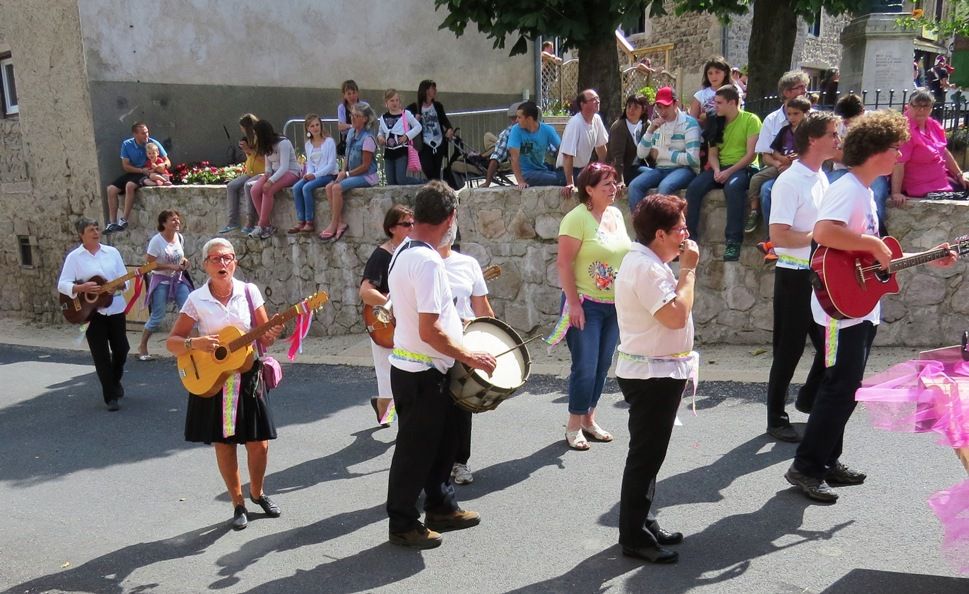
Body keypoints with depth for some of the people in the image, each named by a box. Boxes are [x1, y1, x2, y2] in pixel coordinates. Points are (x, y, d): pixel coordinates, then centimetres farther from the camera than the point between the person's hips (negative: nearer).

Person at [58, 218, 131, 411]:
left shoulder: (112, 252, 6)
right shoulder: (74, 257, -3)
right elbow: (62, 285, -7)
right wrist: (82, 288, -24)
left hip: (115, 308, 3)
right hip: (91, 311, -3)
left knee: (121, 348, 9)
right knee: (101, 355, 0)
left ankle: (115, 381, 37)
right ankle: (110, 396, 8)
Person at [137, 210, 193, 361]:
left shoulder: (180, 238, 3)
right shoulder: (157, 240, -15)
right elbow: (149, 264, -16)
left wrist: (184, 261, -3)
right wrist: (171, 267, -24)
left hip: (179, 280, 5)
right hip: (161, 281, -5)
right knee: (157, 317, -1)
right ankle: (142, 347, 16)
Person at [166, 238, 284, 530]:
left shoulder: (249, 291, -4)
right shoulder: (196, 299, -6)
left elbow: (264, 336, 0)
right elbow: (172, 342, -4)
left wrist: (271, 335, -23)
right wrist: (195, 343, -23)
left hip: (248, 376, 1)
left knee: (259, 444, 3)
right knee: (224, 444, 8)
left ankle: (257, 493, 30)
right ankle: (238, 504, 26)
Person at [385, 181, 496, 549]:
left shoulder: (402, 253, 6)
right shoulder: (428, 262, -25)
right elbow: (429, 331, -28)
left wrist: (454, 321, 19)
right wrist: (469, 356, -17)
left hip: (409, 364, 10)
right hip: (422, 374, -10)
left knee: (442, 441, 22)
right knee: (416, 451, 5)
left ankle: (441, 507, 36)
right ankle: (403, 525, 20)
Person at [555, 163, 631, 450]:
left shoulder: (616, 214, 9)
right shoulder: (577, 218, -14)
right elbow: (564, 263, -17)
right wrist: (573, 302, -20)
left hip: (615, 305, 7)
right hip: (586, 304, -7)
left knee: (603, 365, 12)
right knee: (585, 366, -5)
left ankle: (589, 419, 26)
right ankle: (574, 426, 10)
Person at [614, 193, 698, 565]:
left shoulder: (647, 261, 13)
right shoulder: (646, 267, -21)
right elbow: (676, 315, -27)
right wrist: (688, 269, -19)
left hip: (658, 372, 11)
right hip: (651, 375, -11)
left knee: (649, 453, 18)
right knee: (645, 456, -2)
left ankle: (644, 523, 31)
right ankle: (634, 537, 9)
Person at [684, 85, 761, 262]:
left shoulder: (751, 120, -3)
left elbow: (751, 154, -10)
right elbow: (712, 153, 12)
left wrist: (729, 172, -19)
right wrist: (717, 170, -9)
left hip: (744, 167, -5)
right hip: (720, 167, 6)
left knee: (733, 187, -38)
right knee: (694, 187, -22)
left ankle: (733, 241, -36)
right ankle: (689, 236, -18)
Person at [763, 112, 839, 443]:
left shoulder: (822, 178, 12)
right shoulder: (790, 181, -16)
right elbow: (778, 236, -23)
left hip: (822, 275, 8)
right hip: (795, 276, -8)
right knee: (789, 351, 1)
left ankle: (809, 400, 35)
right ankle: (776, 419, 14)